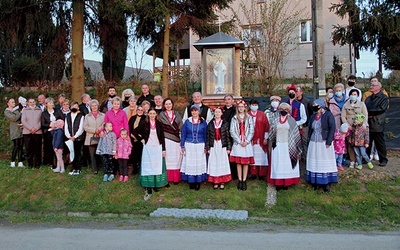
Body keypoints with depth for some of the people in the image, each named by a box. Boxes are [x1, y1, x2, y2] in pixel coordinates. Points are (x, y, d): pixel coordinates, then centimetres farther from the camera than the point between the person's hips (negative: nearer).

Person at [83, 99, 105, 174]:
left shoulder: (103, 115, 12)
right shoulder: (87, 116, 15)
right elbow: (85, 127, 3)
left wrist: (100, 130, -15)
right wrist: (94, 130, -9)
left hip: (101, 138, -1)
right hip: (91, 138, 1)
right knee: (92, 155, -2)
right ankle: (94, 169, 2)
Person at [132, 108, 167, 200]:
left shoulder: (159, 124, 2)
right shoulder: (144, 123, -2)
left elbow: (162, 137, 4)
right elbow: (134, 132, 4)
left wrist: (163, 149, 1)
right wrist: (141, 139, -3)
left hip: (158, 148, 2)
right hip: (147, 148, -2)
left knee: (158, 167, 7)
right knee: (147, 168, -3)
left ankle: (156, 185, 23)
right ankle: (148, 190, -3)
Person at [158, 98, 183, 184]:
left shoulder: (177, 114, 12)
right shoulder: (161, 115, 6)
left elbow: (181, 126, 10)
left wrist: (182, 138, 1)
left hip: (176, 139, 2)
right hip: (166, 139, -2)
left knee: (176, 158, 1)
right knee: (167, 158, -2)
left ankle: (176, 178, 8)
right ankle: (167, 178, 3)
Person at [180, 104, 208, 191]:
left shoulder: (203, 122, 2)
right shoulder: (187, 122, 3)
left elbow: (205, 135, 5)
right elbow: (183, 134, 6)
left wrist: (205, 147, 0)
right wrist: (182, 146, 0)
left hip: (200, 146, 0)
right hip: (189, 146, 0)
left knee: (199, 163, 2)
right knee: (189, 164, 2)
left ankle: (198, 182, 11)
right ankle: (191, 182, 11)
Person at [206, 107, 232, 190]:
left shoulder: (225, 123, 1)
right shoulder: (210, 124, 5)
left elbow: (228, 136, 0)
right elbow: (208, 137, 5)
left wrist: (229, 148, -3)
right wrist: (207, 148, 2)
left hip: (222, 146, -1)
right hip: (213, 146, 1)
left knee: (223, 163, 1)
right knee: (214, 164, 3)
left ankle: (222, 182, 10)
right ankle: (215, 182, 11)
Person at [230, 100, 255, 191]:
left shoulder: (249, 118, 7)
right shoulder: (234, 118, 7)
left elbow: (251, 131, 2)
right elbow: (232, 131, 0)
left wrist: (246, 141, -8)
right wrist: (239, 141, -8)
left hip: (247, 143, 0)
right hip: (237, 143, 0)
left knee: (246, 162, 0)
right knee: (238, 162, 2)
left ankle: (244, 181, 5)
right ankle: (240, 181, 8)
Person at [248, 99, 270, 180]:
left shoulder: (262, 115, 3)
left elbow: (266, 127, 2)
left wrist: (265, 138, -3)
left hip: (261, 140, 0)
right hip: (251, 140, 0)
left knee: (261, 157, 2)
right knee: (252, 157, 3)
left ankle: (262, 174, 9)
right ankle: (253, 174, 11)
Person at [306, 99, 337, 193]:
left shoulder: (328, 115, -7)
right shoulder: (313, 116, 10)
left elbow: (332, 128, -11)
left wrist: (328, 142, -15)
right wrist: (310, 140, 9)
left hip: (324, 143, -5)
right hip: (314, 143, 5)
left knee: (325, 163, 1)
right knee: (314, 163, 6)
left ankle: (327, 183, 8)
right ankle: (316, 182, 15)